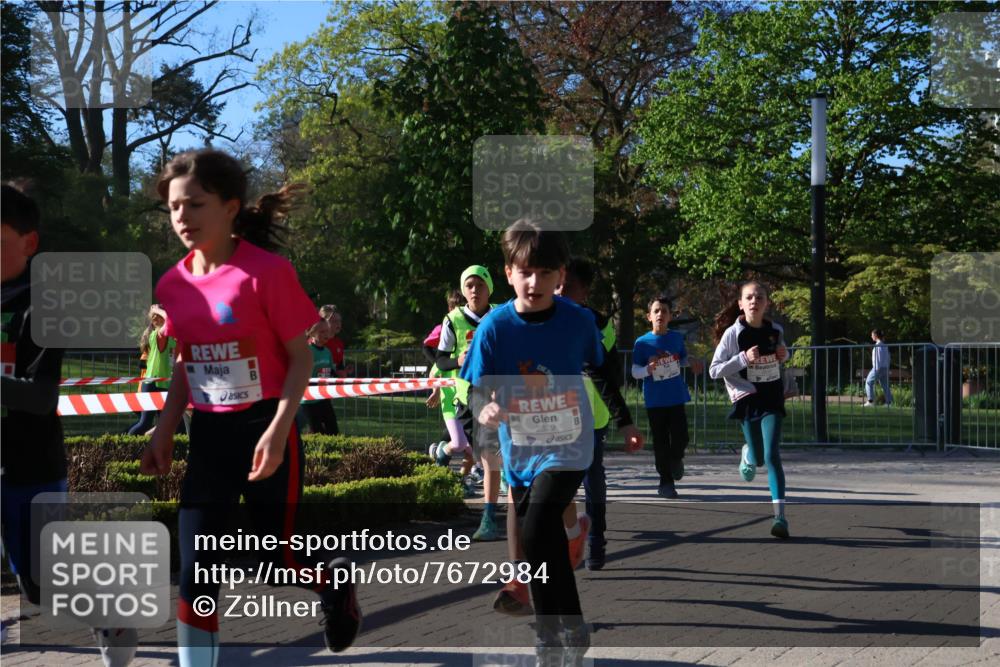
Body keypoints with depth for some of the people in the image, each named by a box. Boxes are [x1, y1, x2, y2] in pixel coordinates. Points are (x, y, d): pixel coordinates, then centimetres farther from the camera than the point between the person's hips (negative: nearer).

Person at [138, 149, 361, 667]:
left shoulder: (267, 272, -15)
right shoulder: (173, 284, 2)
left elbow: (301, 359, -11)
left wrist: (277, 432, -20)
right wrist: (164, 431, 8)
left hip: (265, 431, -5)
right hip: (208, 435, 5)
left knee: (277, 556, 7)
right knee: (194, 568, -1)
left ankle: (334, 580, 41)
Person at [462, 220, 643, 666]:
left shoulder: (579, 321, -11)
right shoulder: (495, 327, -11)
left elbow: (601, 372, 6)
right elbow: (479, 388, -9)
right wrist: (485, 412, -31)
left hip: (568, 447, -3)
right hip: (520, 450, 3)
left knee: (536, 533, -21)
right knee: (549, 544, 14)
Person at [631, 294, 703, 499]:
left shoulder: (677, 338, 3)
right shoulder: (642, 342, -4)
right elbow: (634, 372, -3)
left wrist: (692, 363, -3)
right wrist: (648, 369, -23)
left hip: (676, 399, 1)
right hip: (654, 401, -1)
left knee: (680, 438, -7)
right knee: (660, 443, 3)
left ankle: (676, 459, 27)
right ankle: (665, 481, 17)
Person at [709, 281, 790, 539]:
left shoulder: (776, 330, 0)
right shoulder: (733, 333, -10)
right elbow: (714, 370, -10)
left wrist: (784, 354, -2)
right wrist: (743, 358, -22)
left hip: (772, 399, 1)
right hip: (746, 399, -1)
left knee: (772, 456, -14)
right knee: (758, 459, 10)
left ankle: (780, 515, -16)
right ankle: (748, 454, 50)